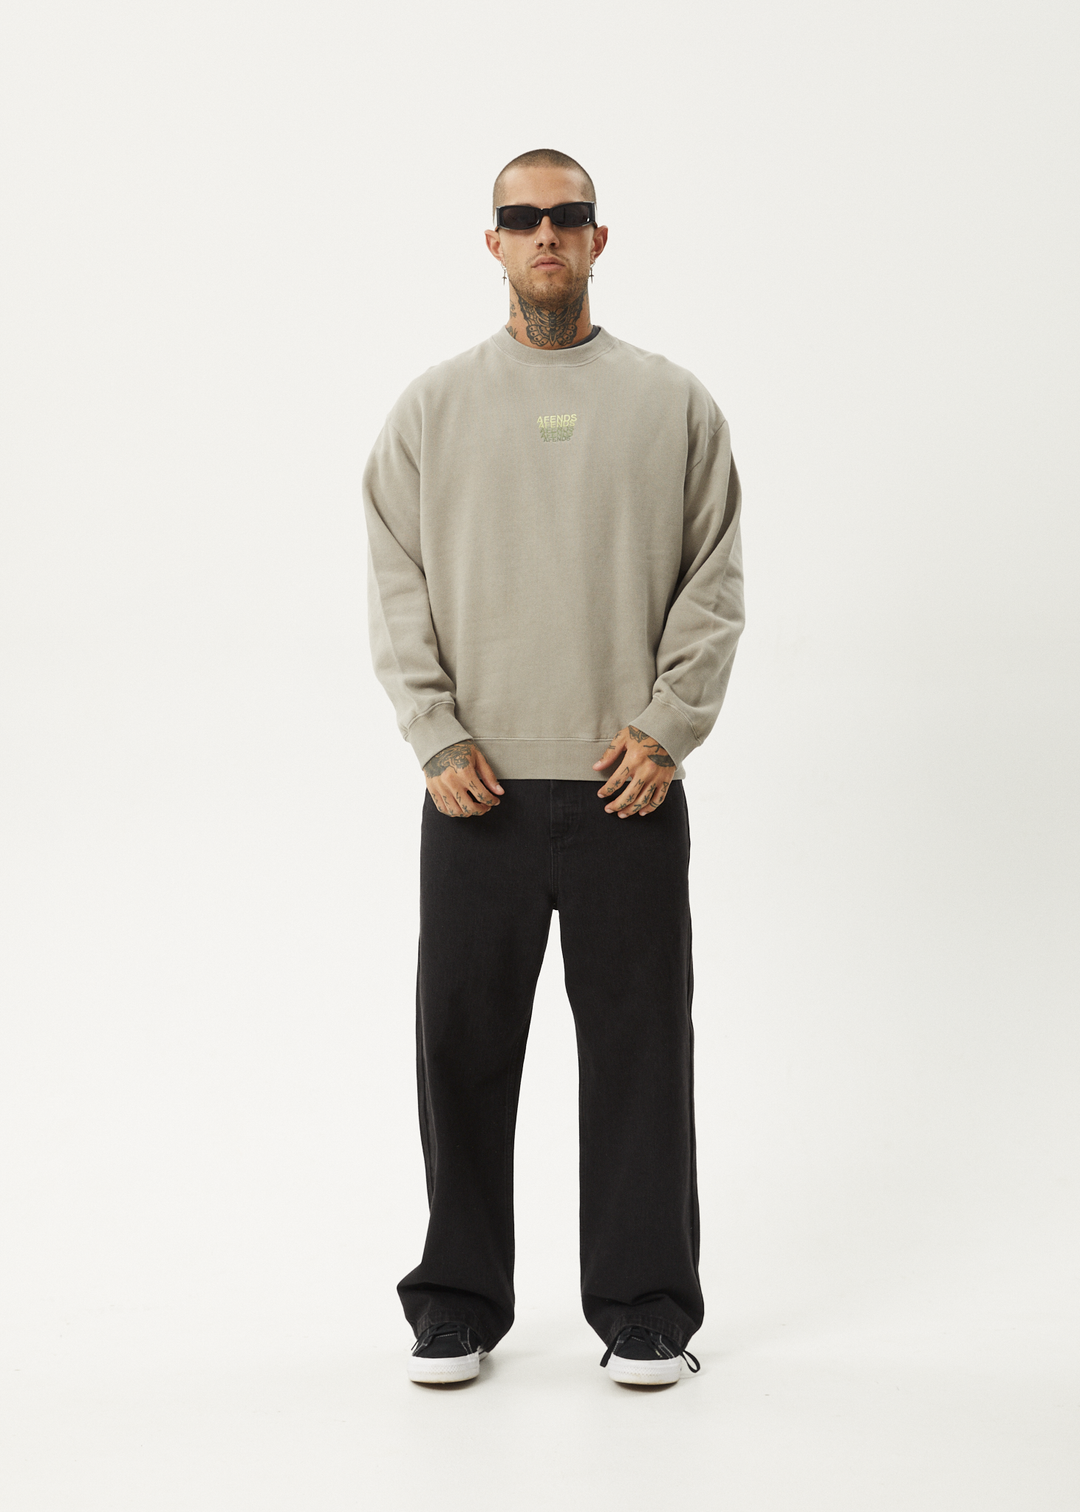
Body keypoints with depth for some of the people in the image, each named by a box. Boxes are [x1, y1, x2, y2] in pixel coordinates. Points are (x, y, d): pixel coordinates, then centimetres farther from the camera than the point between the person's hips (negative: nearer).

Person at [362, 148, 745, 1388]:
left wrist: (666, 726, -7)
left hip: (628, 785, 0)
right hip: (478, 786, 1)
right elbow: (397, 586, 4)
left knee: (639, 1048, 3)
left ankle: (646, 1308, 15)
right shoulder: (433, 407, 8)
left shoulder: (672, 403, 7)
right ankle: (458, 1304, 18)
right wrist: (438, 737, -6)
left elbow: (712, 582, 4)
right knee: (464, 1047, 5)